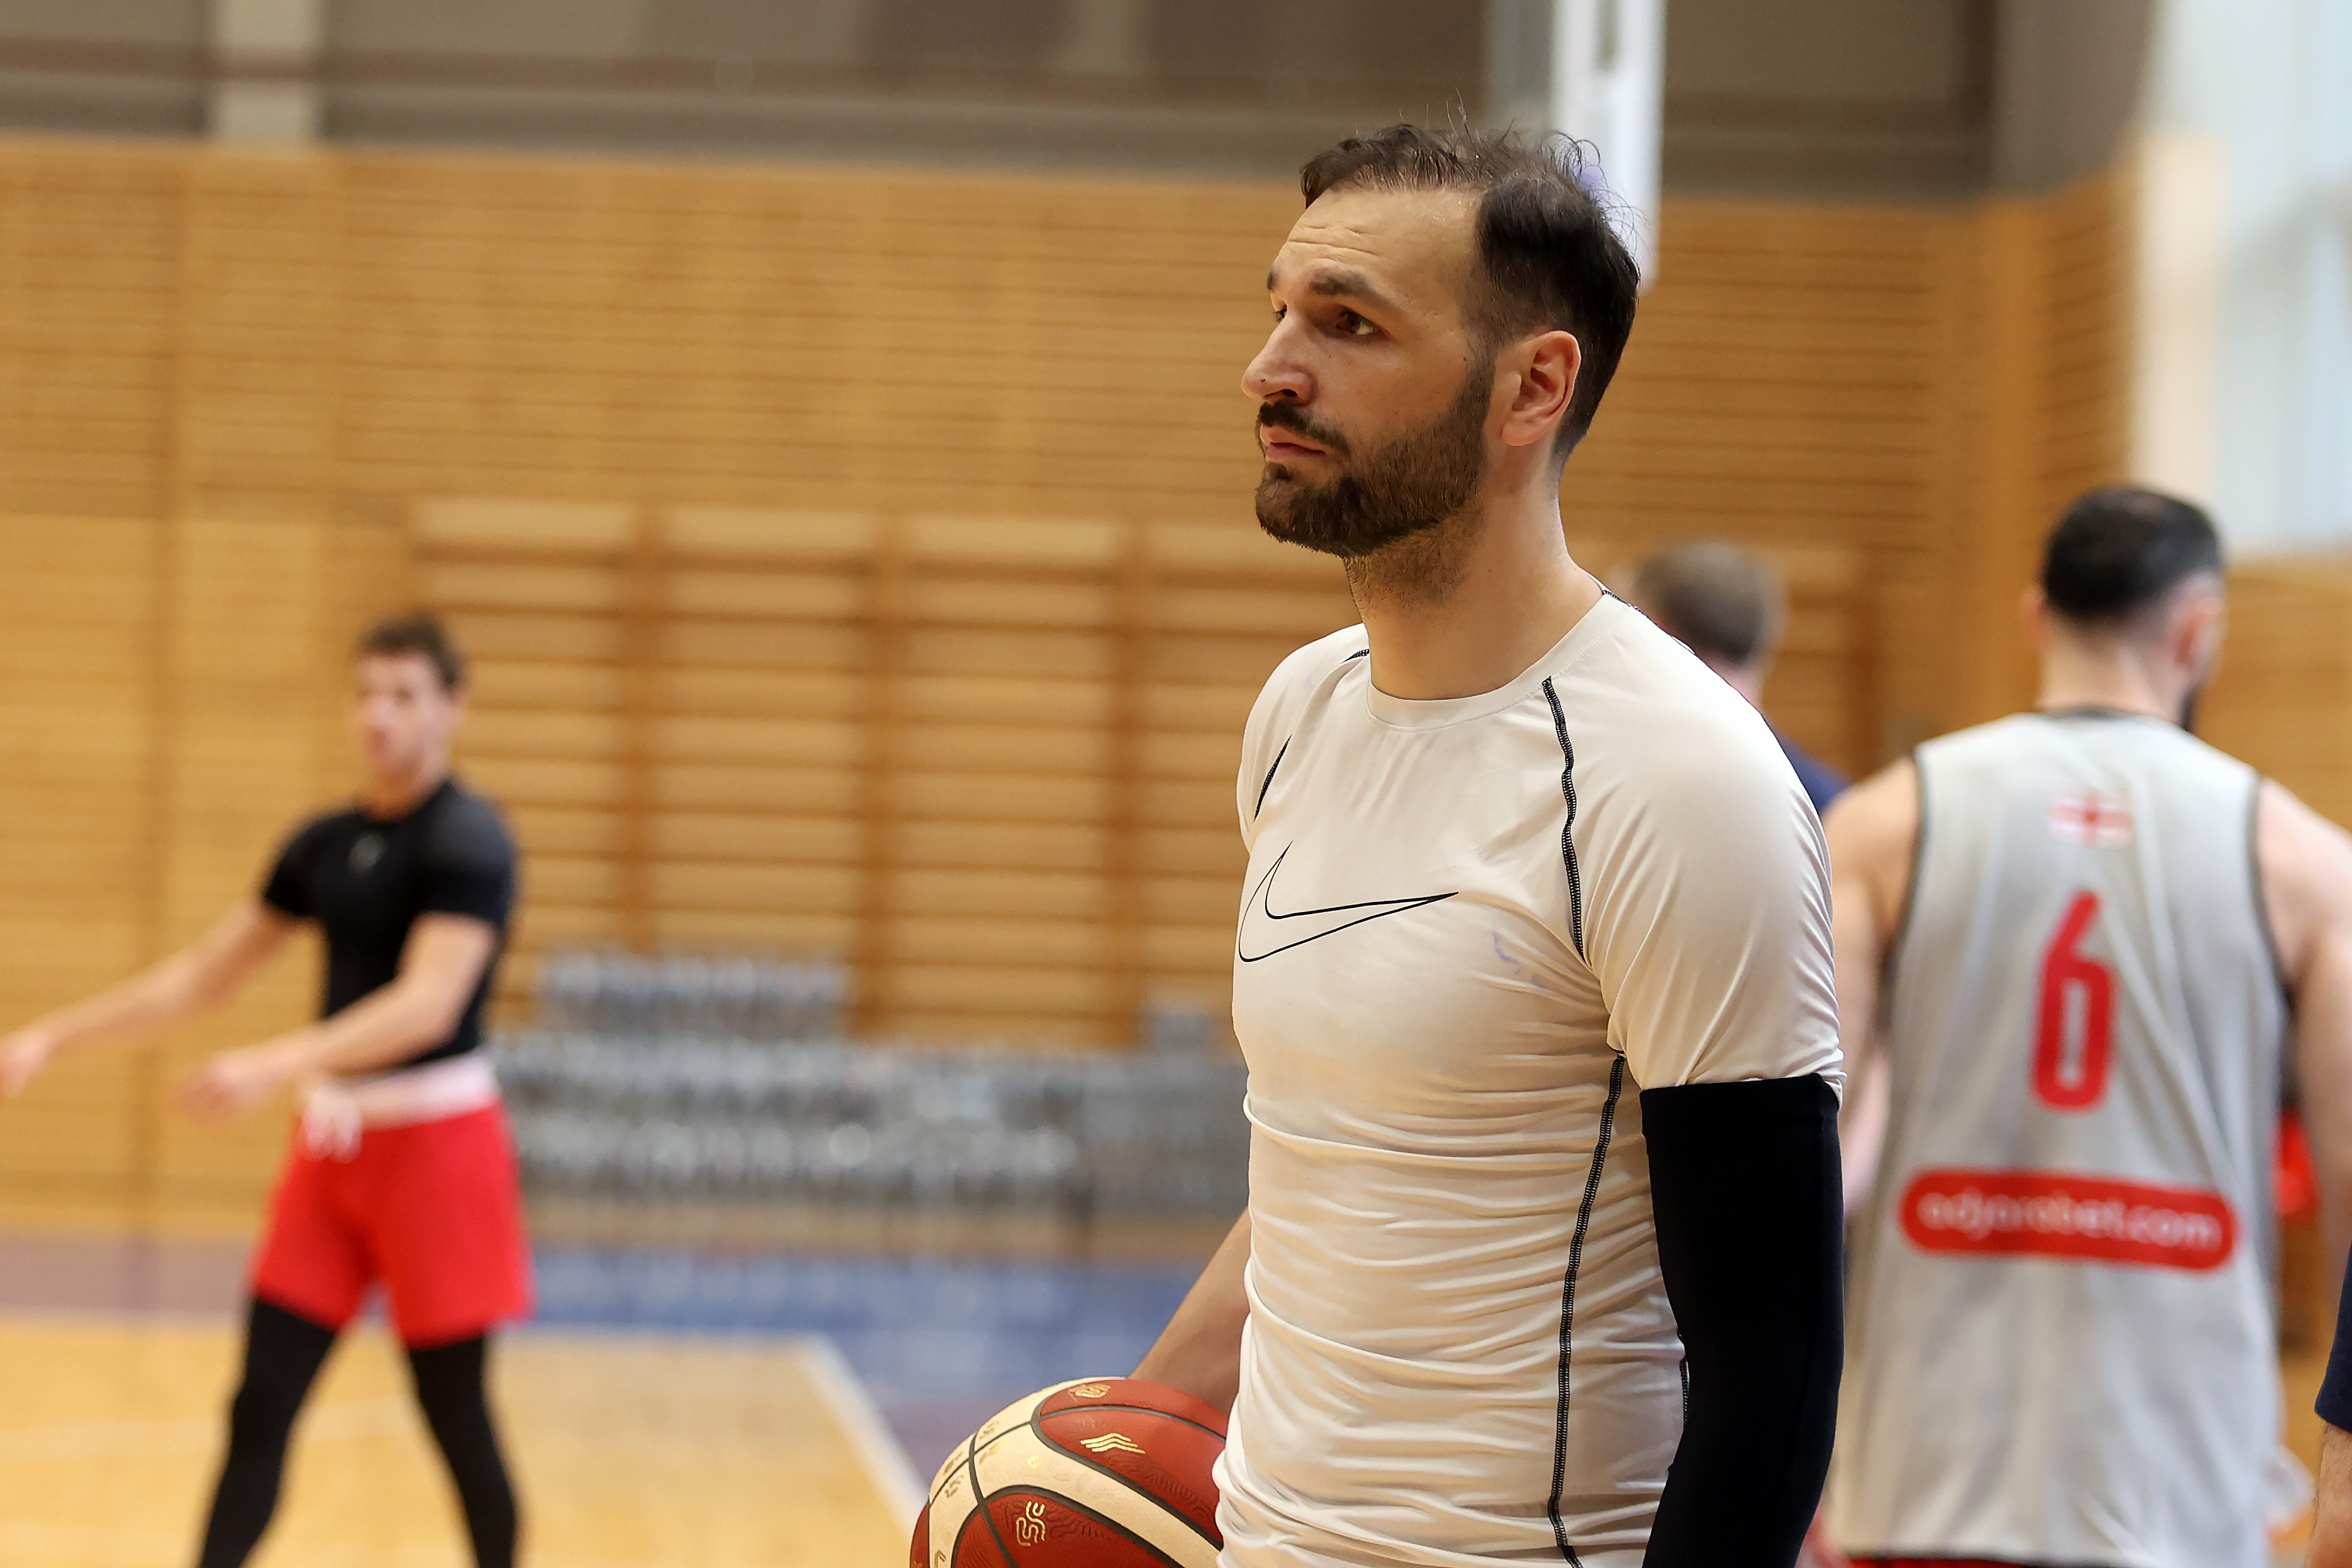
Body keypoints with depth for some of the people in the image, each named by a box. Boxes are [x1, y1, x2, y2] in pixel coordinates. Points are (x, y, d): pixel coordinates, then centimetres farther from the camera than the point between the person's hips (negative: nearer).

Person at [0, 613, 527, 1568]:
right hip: (333, 1138, 6)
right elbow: (204, 973, 17)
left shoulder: (467, 839, -12)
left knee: (452, 1411, 1)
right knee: (260, 1407, 1)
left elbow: (429, 1002, -26)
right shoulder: (325, 844, 10)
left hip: (434, 1143, -6)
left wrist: (277, 1066, -37)